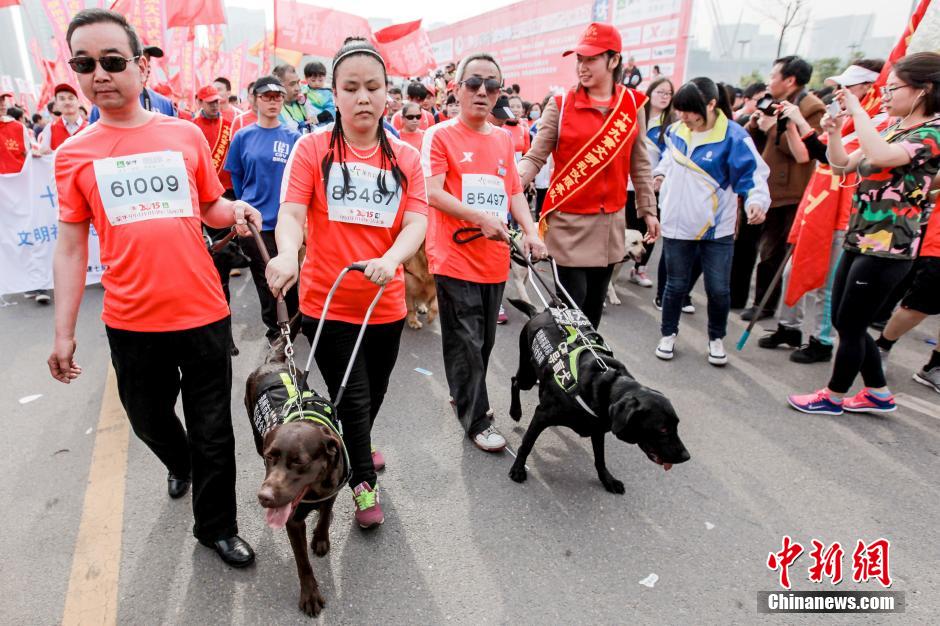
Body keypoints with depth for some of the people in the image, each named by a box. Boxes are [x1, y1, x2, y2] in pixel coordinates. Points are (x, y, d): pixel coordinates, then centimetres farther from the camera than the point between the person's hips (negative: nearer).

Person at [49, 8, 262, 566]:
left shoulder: (186, 135, 1)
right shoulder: (74, 155, 1)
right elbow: (71, 247, 4)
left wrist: (236, 212, -12)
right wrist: (64, 332, 2)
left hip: (203, 312, -1)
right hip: (131, 321, 1)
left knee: (212, 429, 8)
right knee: (149, 418, 20)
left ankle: (217, 526, 30)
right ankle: (179, 464, 55)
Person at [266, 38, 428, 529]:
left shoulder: (406, 158, 3)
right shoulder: (313, 148, -4)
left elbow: (416, 222, -7)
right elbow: (291, 212, -12)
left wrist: (390, 259, -28)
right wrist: (287, 253, -35)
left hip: (386, 302, 3)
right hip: (327, 303, -3)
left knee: (375, 391, 20)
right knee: (352, 397, 3)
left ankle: (356, 447, 51)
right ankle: (364, 481, 29)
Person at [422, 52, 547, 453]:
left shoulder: (504, 139, 14)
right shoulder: (441, 135, -3)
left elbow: (515, 191, 15)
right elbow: (432, 193, -12)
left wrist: (530, 231, 0)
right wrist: (481, 218, -21)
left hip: (495, 258, 6)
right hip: (455, 257, -6)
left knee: (484, 340, 15)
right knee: (466, 342, 0)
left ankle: (465, 397, 36)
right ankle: (477, 421, 14)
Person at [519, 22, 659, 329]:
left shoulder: (633, 105, 4)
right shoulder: (561, 104, -5)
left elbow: (639, 165, 10)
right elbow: (535, 157, -8)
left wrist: (648, 209, 11)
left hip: (610, 222, 3)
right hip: (569, 221, -3)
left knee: (595, 303, 13)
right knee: (573, 303, -1)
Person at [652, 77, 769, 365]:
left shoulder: (733, 136, -13)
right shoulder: (676, 131, 3)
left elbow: (753, 174, -13)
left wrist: (757, 201, -30)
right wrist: (660, 172, 9)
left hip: (717, 228, -3)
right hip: (677, 225, 3)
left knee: (719, 289, 3)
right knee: (676, 285, 11)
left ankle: (716, 339, 25)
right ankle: (668, 335, 28)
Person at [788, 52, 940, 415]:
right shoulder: (892, 129, 13)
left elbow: (880, 156, -32)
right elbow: (842, 164, 17)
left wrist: (857, 109, -23)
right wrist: (834, 132, 0)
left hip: (887, 248, -9)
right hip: (859, 241, 9)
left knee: (850, 326, 1)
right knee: (843, 320, 14)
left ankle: (834, 397, 19)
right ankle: (878, 393, 29)